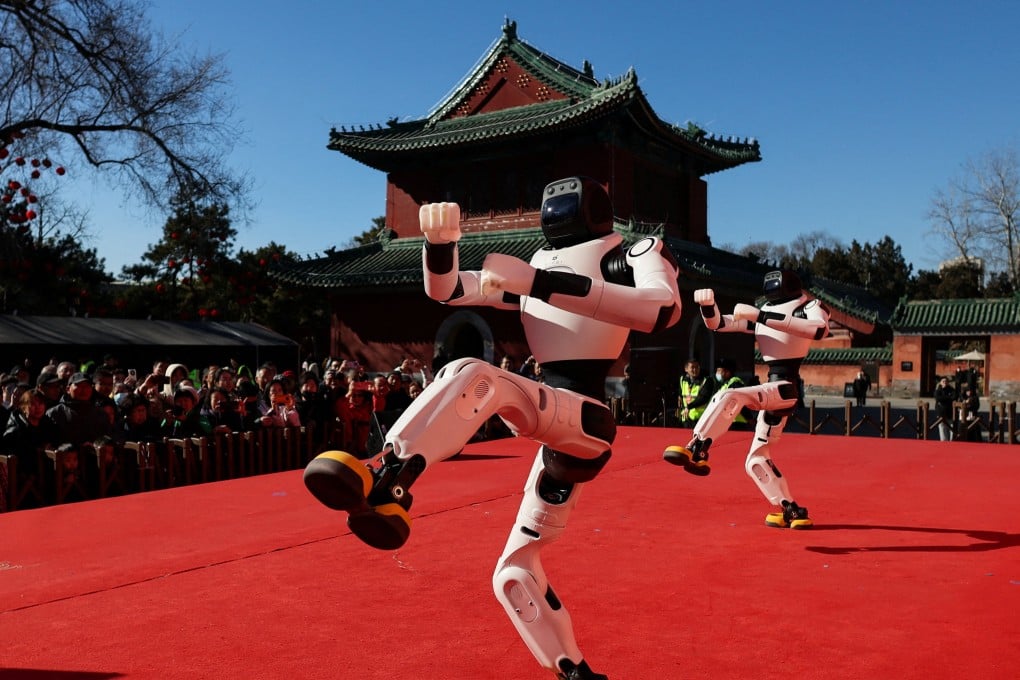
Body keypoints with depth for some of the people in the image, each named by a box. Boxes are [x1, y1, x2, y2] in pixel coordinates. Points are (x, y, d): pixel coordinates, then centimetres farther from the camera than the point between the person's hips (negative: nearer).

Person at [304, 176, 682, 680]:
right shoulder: (535, 270, 19)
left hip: (585, 422, -8)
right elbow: (444, 290, 13)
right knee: (513, 576, 12)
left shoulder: (638, 256, 1)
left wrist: (541, 283, -30)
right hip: (558, 431, 8)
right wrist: (440, 241, -10)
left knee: (473, 375, -33)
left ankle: (387, 481, -51)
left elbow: (664, 309, -24)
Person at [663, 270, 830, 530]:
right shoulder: (761, 312, 14)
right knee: (756, 461, 13)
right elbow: (717, 323, 10)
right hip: (773, 391, 8)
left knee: (729, 396, -32)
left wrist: (764, 317, -33)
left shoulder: (810, 307, -4)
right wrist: (708, 305, -14)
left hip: (786, 388, -8)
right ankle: (791, 511, 22)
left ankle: (696, 451, -38)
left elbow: (820, 330, -28)